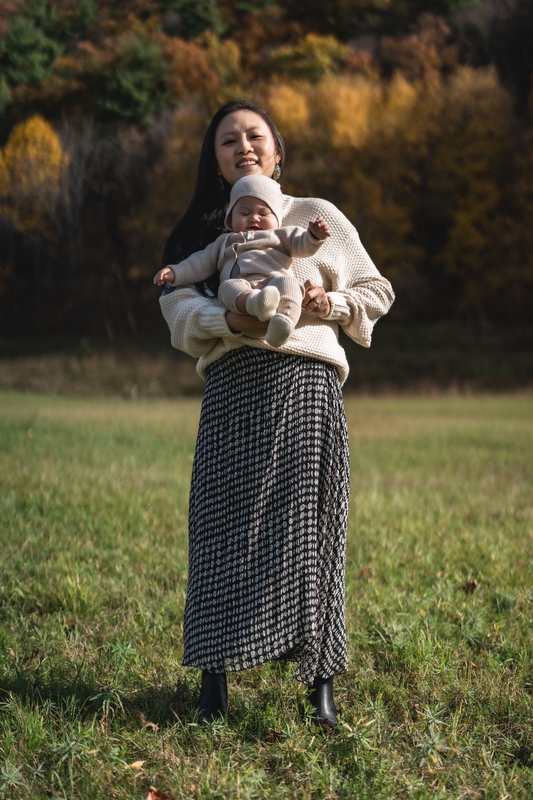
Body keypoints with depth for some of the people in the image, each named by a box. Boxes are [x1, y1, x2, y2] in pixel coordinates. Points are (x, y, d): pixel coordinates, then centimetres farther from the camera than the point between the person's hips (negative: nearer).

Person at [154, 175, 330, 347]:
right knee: (227, 287, -33)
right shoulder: (224, 242, 41)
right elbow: (201, 263, 36)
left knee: (286, 282, -35)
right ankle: (256, 304, -64)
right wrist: (175, 273, 23)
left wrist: (313, 236, -4)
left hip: (274, 281, -1)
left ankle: (285, 318, -63)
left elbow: (301, 245, 18)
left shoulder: (279, 236, 33)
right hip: (240, 291, 1)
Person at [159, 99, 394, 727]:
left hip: (304, 378, -1)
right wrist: (229, 321, -16)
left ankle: (320, 681, 0)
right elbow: (178, 305, 4)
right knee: (226, 524, -4)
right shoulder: (201, 232, 19)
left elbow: (376, 292, 18)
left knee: (307, 525, -5)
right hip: (232, 387, 1)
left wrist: (332, 304, -3)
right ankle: (215, 678, 2)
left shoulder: (319, 218, 16)